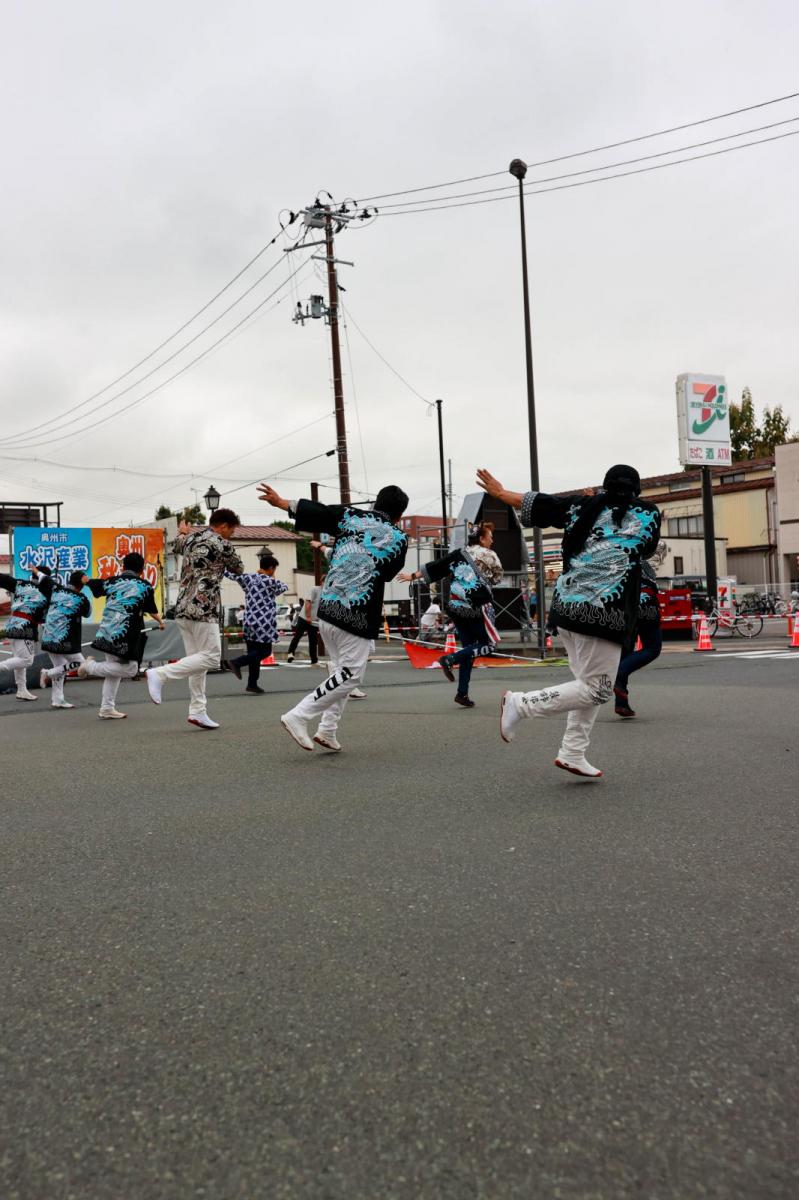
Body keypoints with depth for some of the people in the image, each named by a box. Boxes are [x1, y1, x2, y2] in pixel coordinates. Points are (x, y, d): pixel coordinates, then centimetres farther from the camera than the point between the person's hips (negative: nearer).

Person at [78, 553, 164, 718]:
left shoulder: (112, 581, 12)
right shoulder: (145, 586, 3)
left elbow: (90, 582, 28)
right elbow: (152, 611, 15)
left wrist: (85, 579, 53)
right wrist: (160, 621, 36)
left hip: (106, 631, 6)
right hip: (125, 635, -6)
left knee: (114, 668, 17)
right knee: (130, 670, 0)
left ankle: (107, 708, 16)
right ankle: (91, 666, -7)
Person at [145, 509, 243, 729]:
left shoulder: (191, 539, 14)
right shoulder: (222, 544, -7)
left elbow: (176, 546, 38)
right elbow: (238, 569, 9)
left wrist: (183, 533, 58)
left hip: (183, 608, 9)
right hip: (203, 608, -9)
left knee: (197, 659, 10)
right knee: (211, 657, -5)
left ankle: (197, 711, 8)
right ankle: (159, 674, -13)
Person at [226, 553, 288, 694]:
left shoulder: (247, 577, 8)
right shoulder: (271, 581, -6)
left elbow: (231, 573, 15)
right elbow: (281, 589, 14)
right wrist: (285, 585, 35)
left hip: (249, 621, 7)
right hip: (263, 622, -7)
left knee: (254, 652, 10)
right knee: (265, 651, 3)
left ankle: (252, 684, 8)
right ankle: (237, 662, -11)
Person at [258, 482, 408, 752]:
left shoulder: (348, 515, 6)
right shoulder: (398, 539, 0)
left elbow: (309, 510, 8)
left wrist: (279, 501, 19)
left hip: (327, 608, 6)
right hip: (357, 616, -6)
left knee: (342, 669, 18)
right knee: (350, 674, 2)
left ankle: (327, 729, 15)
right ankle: (298, 716, -5)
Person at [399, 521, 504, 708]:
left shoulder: (458, 555, 11)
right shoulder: (489, 556, -1)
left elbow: (434, 566, 11)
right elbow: (497, 578, 8)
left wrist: (413, 575, 18)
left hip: (455, 607, 6)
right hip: (475, 608, -6)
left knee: (469, 649, 12)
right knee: (487, 644, 6)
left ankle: (463, 693, 6)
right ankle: (449, 659, -11)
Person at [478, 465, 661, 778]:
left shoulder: (581, 506, 12)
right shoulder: (648, 514, 7)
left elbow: (533, 501, 17)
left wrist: (499, 492, 30)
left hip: (564, 607, 6)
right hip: (601, 613, -6)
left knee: (589, 683, 16)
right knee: (598, 689, 1)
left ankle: (572, 753, 14)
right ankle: (521, 703, -5)